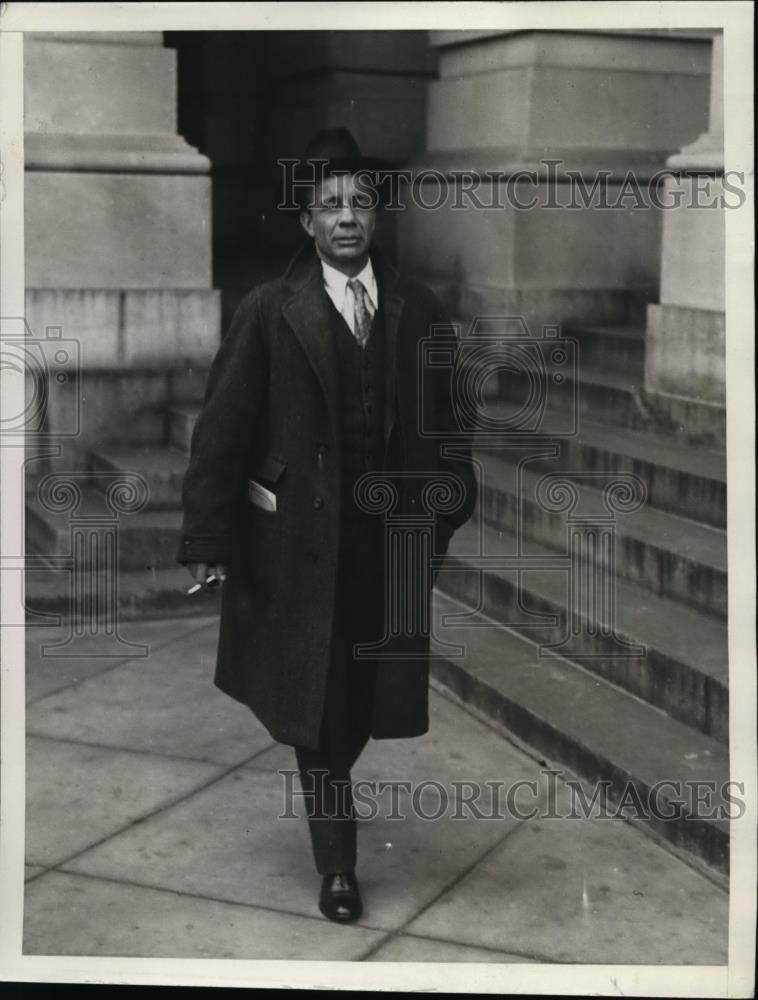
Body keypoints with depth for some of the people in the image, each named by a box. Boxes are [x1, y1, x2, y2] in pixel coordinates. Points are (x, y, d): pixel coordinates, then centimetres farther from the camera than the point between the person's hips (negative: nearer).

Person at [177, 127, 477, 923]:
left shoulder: (418, 311, 3)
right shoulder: (269, 312, -5)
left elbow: (446, 429, 8)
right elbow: (221, 431, -6)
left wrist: (451, 517, 5)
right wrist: (209, 541, -9)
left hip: (392, 540, 3)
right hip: (301, 541, -2)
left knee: (367, 697, 9)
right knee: (316, 700, 5)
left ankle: (326, 791, 38)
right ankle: (336, 863, 16)